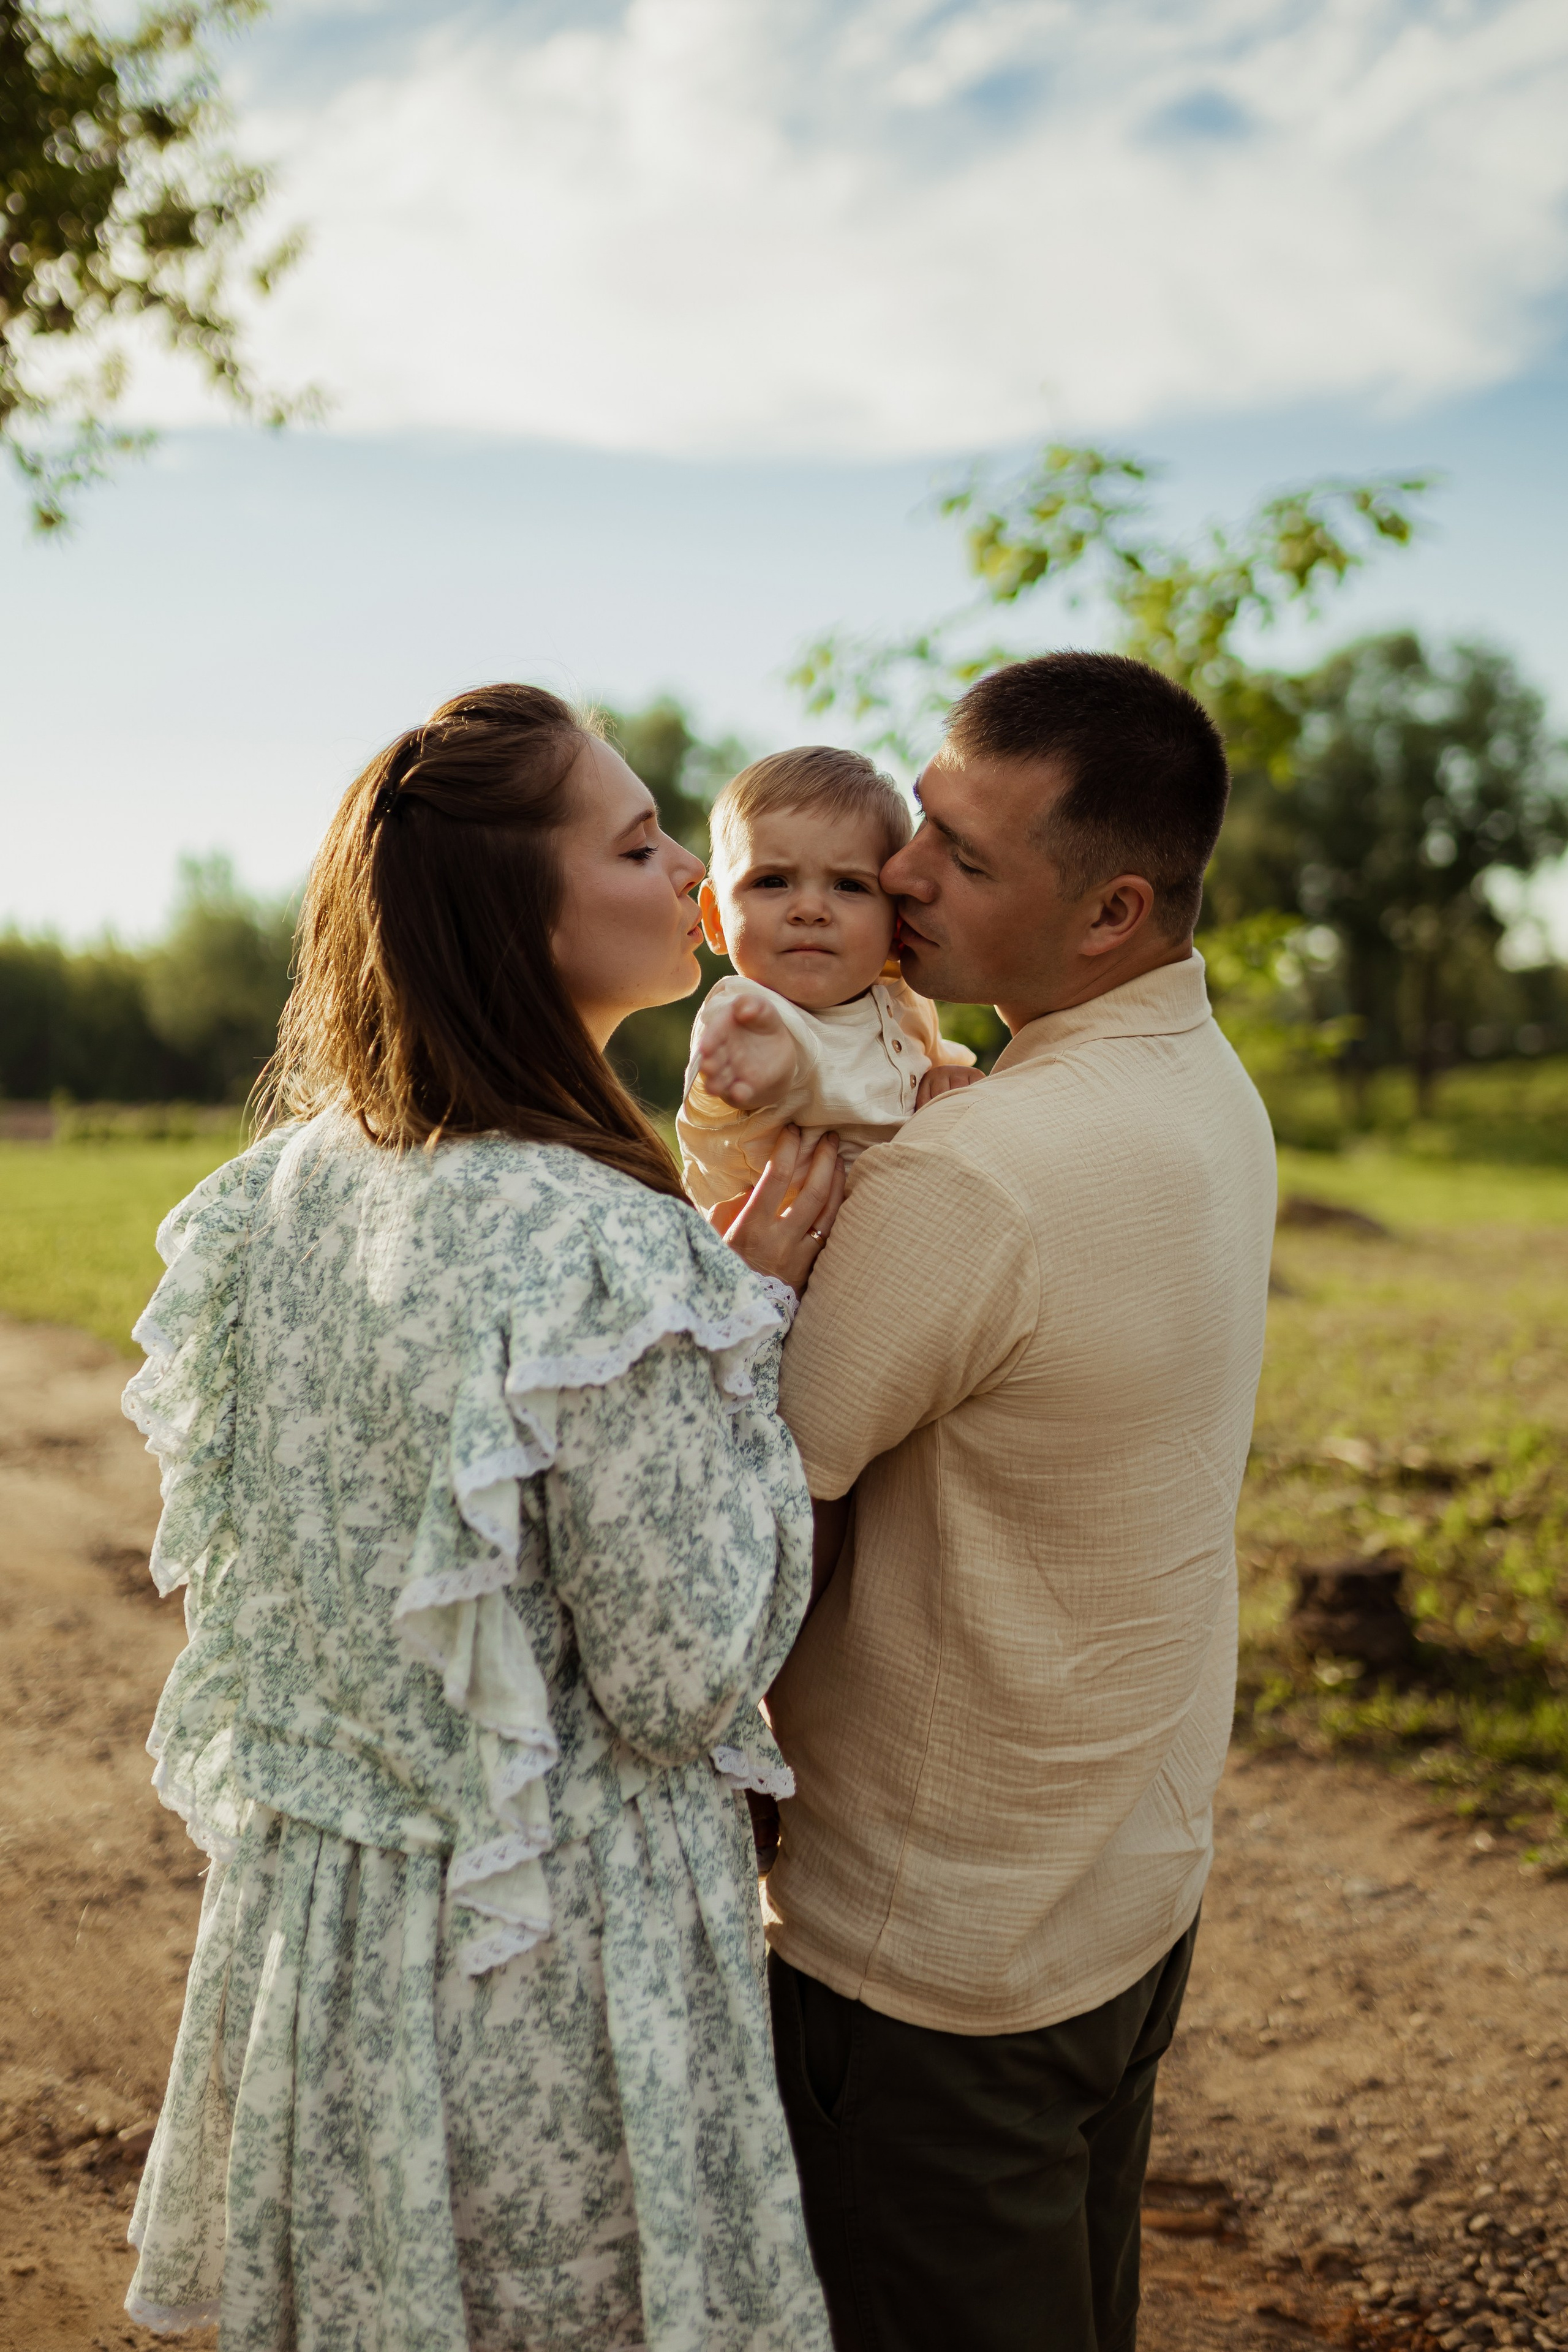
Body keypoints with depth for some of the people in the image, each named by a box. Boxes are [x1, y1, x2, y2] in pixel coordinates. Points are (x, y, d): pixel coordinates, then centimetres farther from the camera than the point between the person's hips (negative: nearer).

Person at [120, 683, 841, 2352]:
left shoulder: (285, 1184, -4)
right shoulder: (600, 1249, -28)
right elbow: (685, 1685, -20)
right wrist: (753, 1316, -17)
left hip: (307, 1902, 7)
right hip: (544, 1954, -7)